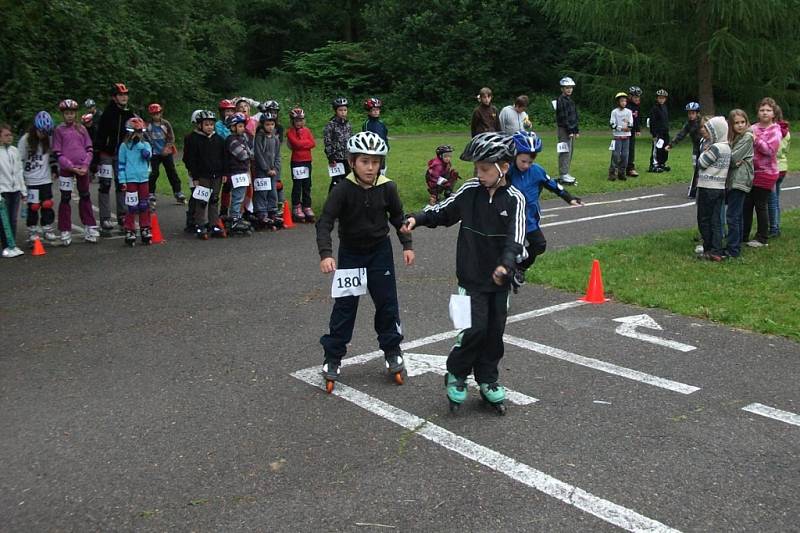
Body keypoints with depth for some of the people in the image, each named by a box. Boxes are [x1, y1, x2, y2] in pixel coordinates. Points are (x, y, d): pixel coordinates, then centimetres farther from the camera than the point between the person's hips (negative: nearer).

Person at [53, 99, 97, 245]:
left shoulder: (81, 129, 8)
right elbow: (57, 154, -4)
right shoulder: (59, 130, 1)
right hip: (66, 169, -2)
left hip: (83, 168, 2)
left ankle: (89, 228, 19)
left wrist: (85, 165, -8)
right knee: (65, 199, 2)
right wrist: (72, 167, -14)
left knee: (85, 197, 11)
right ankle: (65, 232, 7)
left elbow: (89, 150, 6)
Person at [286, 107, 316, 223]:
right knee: (297, 185, -1)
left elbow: (313, 143, -1)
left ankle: (307, 207, 16)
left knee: (307, 185, 8)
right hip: (296, 161, -5)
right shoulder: (290, 132, -3)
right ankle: (296, 208, 5)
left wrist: (301, 143, -9)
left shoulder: (307, 130, 11)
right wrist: (307, 142, -7)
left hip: (307, 161, 5)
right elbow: (296, 144, -17)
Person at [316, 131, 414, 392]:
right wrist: (325, 254, -37)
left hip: (380, 251, 2)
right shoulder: (343, 190, -20)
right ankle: (333, 357, 13)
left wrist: (407, 245, 1)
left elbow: (398, 217, 4)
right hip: (350, 253, -2)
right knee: (344, 305, 2)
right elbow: (325, 222, -25)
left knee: (387, 302, 7)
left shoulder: (387, 187, -11)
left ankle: (392, 351, 23)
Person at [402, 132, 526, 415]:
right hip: (472, 276, -1)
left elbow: (515, 238, -19)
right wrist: (418, 218, -6)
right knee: (475, 328, -8)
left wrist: (506, 265, -35)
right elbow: (444, 211, 9)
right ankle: (456, 375, 15)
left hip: (499, 278, 1)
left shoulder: (514, 199, -8)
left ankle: (488, 380, 28)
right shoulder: (470, 190, -3)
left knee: (495, 330, 10)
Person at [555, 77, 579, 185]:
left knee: (569, 153, 11)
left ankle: (565, 174, 16)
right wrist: (569, 130, -19)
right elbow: (563, 117, -16)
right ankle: (563, 175, -10)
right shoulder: (561, 100, -10)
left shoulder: (570, 100, 19)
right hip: (564, 130, -9)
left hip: (571, 130, 9)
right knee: (565, 152, -10)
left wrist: (576, 130, 16)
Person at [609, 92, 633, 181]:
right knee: (616, 155, -8)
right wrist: (621, 128, -15)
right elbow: (612, 125, -6)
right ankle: (612, 173, -4)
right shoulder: (614, 112, -1)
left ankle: (622, 173, 10)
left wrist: (627, 127, -16)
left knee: (624, 155, 3)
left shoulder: (629, 112, 9)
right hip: (617, 136, -4)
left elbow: (631, 124, 5)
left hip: (626, 137, 4)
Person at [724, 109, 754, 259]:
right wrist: (734, 161, -13)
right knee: (736, 215, 15)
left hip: (740, 180, -9)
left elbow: (733, 158, -15)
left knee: (732, 215, -10)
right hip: (731, 180, 9)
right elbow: (732, 160, 8)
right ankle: (736, 245, 23)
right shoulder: (733, 137, 16)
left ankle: (733, 249, -7)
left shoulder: (747, 137, -10)